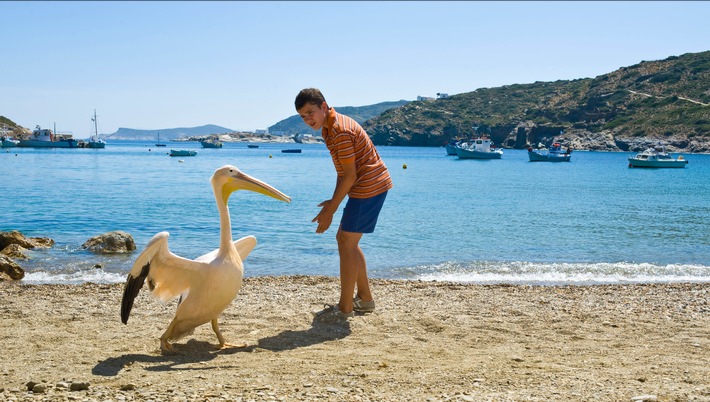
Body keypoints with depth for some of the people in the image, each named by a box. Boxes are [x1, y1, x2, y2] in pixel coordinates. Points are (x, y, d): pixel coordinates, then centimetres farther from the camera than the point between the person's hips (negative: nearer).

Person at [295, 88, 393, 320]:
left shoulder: (340, 131, -21)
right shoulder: (329, 128, 12)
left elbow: (350, 176, -21)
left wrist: (330, 210, -16)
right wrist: (333, 202, 8)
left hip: (369, 186, -10)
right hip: (374, 185, 10)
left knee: (346, 244, -6)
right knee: (345, 240, 15)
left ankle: (345, 308, 0)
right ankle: (365, 298, 22)